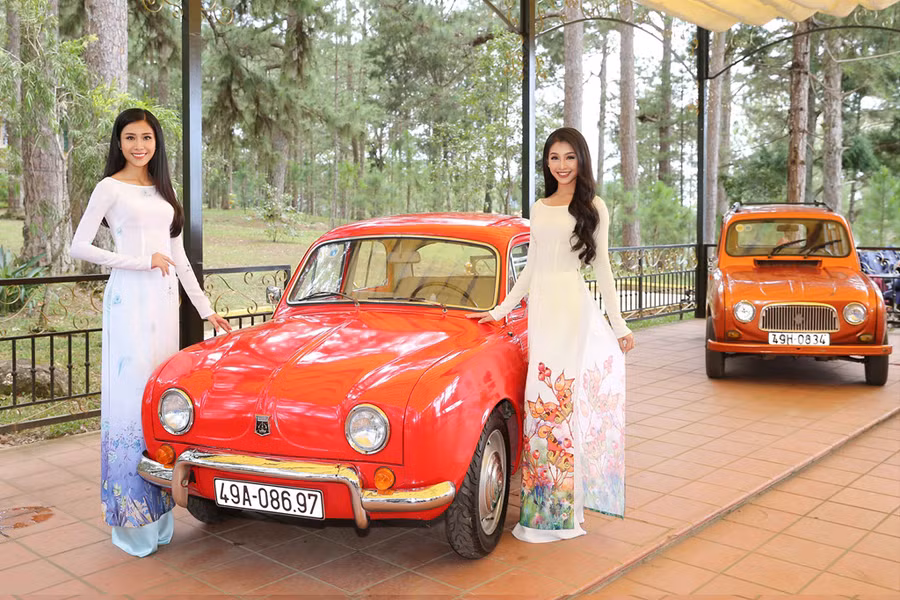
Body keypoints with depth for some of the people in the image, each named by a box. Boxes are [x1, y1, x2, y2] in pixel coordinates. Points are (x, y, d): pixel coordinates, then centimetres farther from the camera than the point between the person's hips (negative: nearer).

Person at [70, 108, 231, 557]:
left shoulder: (162, 191, 18)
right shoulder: (110, 188, 0)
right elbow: (78, 247, -7)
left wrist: (206, 308, 16)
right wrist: (142, 262, -11)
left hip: (165, 298, 6)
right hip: (130, 299, -6)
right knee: (132, 395, -7)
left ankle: (160, 508, 13)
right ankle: (131, 519, 0)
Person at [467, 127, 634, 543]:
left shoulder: (593, 208, 4)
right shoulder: (539, 208, 17)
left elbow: (602, 267, 4)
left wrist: (619, 325, 3)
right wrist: (500, 311, 19)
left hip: (573, 306, -5)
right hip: (540, 307, 5)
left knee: (557, 397, -8)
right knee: (541, 396, 2)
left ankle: (560, 511, -2)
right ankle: (543, 503, 9)